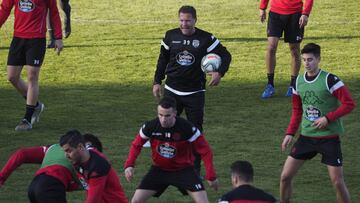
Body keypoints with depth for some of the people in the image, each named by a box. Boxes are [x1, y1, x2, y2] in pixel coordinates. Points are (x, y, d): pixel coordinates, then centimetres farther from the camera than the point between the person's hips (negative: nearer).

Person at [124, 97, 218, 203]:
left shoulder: (187, 128, -24)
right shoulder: (150, 126, -17)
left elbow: (205, 150, -15)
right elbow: (136, 145, 0)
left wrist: (211, 176, -16)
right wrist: (129, 165, -15)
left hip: (183, 169, -2)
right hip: (159, 169, 2)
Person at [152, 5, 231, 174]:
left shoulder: (205, 38, -5)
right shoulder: (171, 36, 2)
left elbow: (225, 55, 0)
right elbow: (163, 60, 13)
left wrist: (219, 73, -17)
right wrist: (157, 82, 10)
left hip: (195, 92, -2)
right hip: (172, 90, 2)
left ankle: (195, 170, 11)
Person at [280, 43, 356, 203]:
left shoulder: (330, 80, -14)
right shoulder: (298, 81, 4)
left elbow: (349, 104, -14)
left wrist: (328, 118, -21)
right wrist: (290, 133, 5)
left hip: (329, 138, -5)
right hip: (306, 136, 5)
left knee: (337, 182, -5)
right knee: (285, 176, 2)